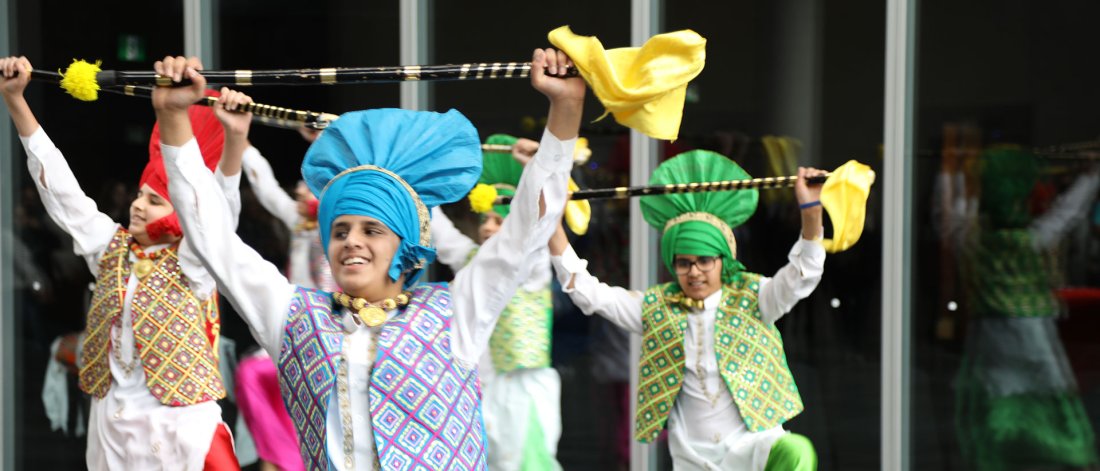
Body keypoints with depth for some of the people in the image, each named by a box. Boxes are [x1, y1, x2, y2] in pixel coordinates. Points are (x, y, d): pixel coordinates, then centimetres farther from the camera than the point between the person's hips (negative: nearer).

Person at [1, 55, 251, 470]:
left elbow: (218, 204, -23)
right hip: (112, 423, 5)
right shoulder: (110, 246, 7)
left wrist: (235, 137, -41)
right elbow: (60, 185, 6)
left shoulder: (192, 261, -6)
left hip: (178, 424, -5)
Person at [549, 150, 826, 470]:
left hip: (753, 444, -3)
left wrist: (810, 209, -29)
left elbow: (801, 276, -14)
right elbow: (587, 290, 3)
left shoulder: (751, 298, 1)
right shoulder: (656, 308, 6)